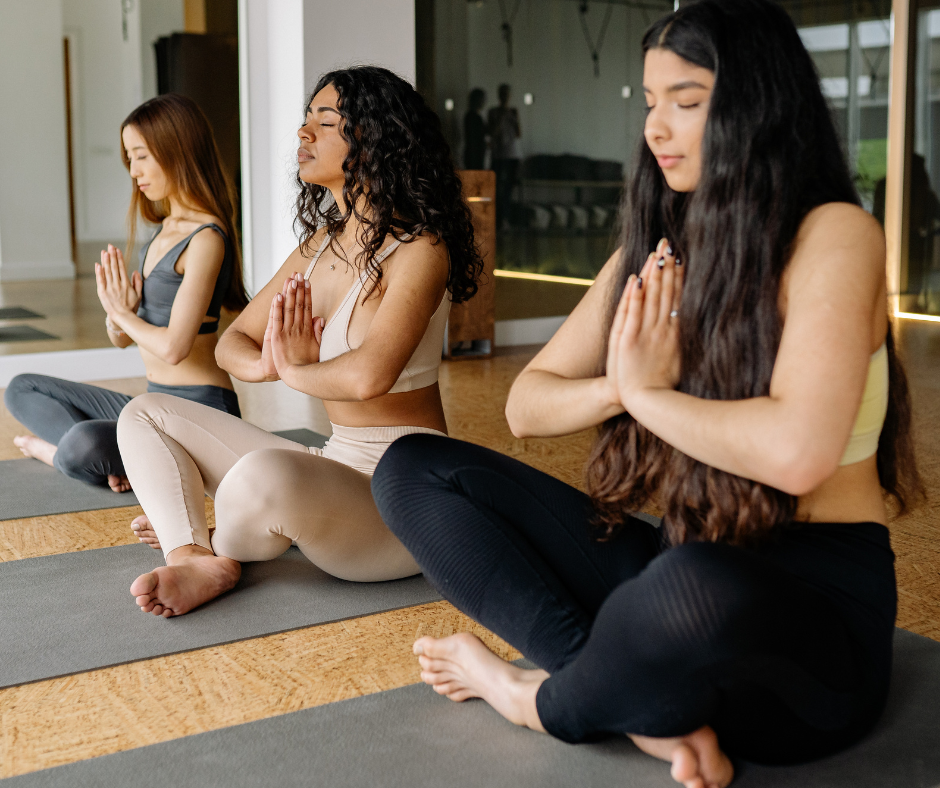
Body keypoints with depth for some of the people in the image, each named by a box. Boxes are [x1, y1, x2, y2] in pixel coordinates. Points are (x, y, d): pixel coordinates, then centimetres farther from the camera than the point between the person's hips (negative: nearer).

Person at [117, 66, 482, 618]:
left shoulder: (420, 249, -16)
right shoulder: (321, 243, 9)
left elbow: (369, 375, -33)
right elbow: (233, 342, 13)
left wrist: (296, 370, -12)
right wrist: (267, 364, -12)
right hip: (335, 466, 9)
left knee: (265, 474, -39)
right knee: (145, 414, 9)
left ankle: (207, 545, -3)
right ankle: (196, 563, -15)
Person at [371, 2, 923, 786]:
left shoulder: (833, 235, -11)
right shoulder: (656, 252, 10)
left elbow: (798, 450, -27)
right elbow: (526, 406, 9)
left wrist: (650, 393, -11)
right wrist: (620, 387, -12)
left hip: (818, 603, -6)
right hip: (682, 567, 7)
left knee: (693, 587, -44)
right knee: (413, 467, 0)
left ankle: (548, 702, -6)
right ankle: (652, 710, -15)